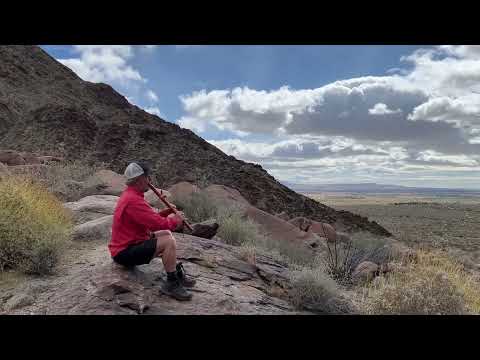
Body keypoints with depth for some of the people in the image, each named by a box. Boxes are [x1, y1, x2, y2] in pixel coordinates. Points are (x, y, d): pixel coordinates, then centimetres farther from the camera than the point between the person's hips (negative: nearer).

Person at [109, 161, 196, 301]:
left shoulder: (130, 195, 10)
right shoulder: (133, 200, -25)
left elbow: (151, 219, 11)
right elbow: (160, 224, -28)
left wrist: (167, 212, -2)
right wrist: (176, 219, -10)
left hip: (126, 245, 11)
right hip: (125, 253, -11)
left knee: (166, 234, 17)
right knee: (169, 242, -22)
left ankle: (177, 272, 17)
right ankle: (172, 284, -8)